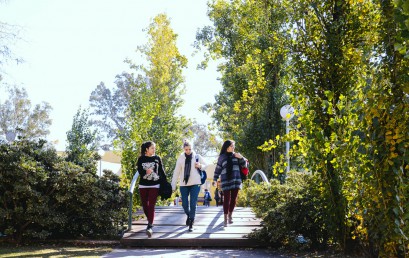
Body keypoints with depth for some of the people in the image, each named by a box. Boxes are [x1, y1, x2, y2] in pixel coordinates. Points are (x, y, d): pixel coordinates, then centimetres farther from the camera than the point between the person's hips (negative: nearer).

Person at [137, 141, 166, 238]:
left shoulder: (157, 158, 4)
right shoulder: (141, 159, 3)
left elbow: (161, 171, 7)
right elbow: (140, 171, -7)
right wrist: (146, 172, -28)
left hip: (154, 185, -2)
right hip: (143, 185, 2)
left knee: (151, 206, -11)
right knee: (145, 205, 9)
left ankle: (149, 227, -18)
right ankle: (150, 222, 31)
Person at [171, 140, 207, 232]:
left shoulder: (197, 157, 1)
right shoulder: (180, 158, 3)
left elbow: (206, 165, 11)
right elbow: (176, 172, 3)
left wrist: (200, 166, -12)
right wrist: (173, 186, 0)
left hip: (195, 184, -1)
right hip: (183, 184, 1)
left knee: (193, 204, -5)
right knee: (184, 204, 5)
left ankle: (191, 223, 3)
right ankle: (188, 215, 35)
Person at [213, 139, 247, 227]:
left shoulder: (236, 155, 11)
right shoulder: (222, 157, 5)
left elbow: (244, 165, 12)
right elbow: (217, 169, 9)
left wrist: (241, 158, -6)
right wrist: (215, 179, 3)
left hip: (236, 181, 3)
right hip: (226, 181, -3)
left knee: (233, 199, 6)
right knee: (226, 199, -5)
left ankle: (230, 215, 22)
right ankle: (225, 218, 2)